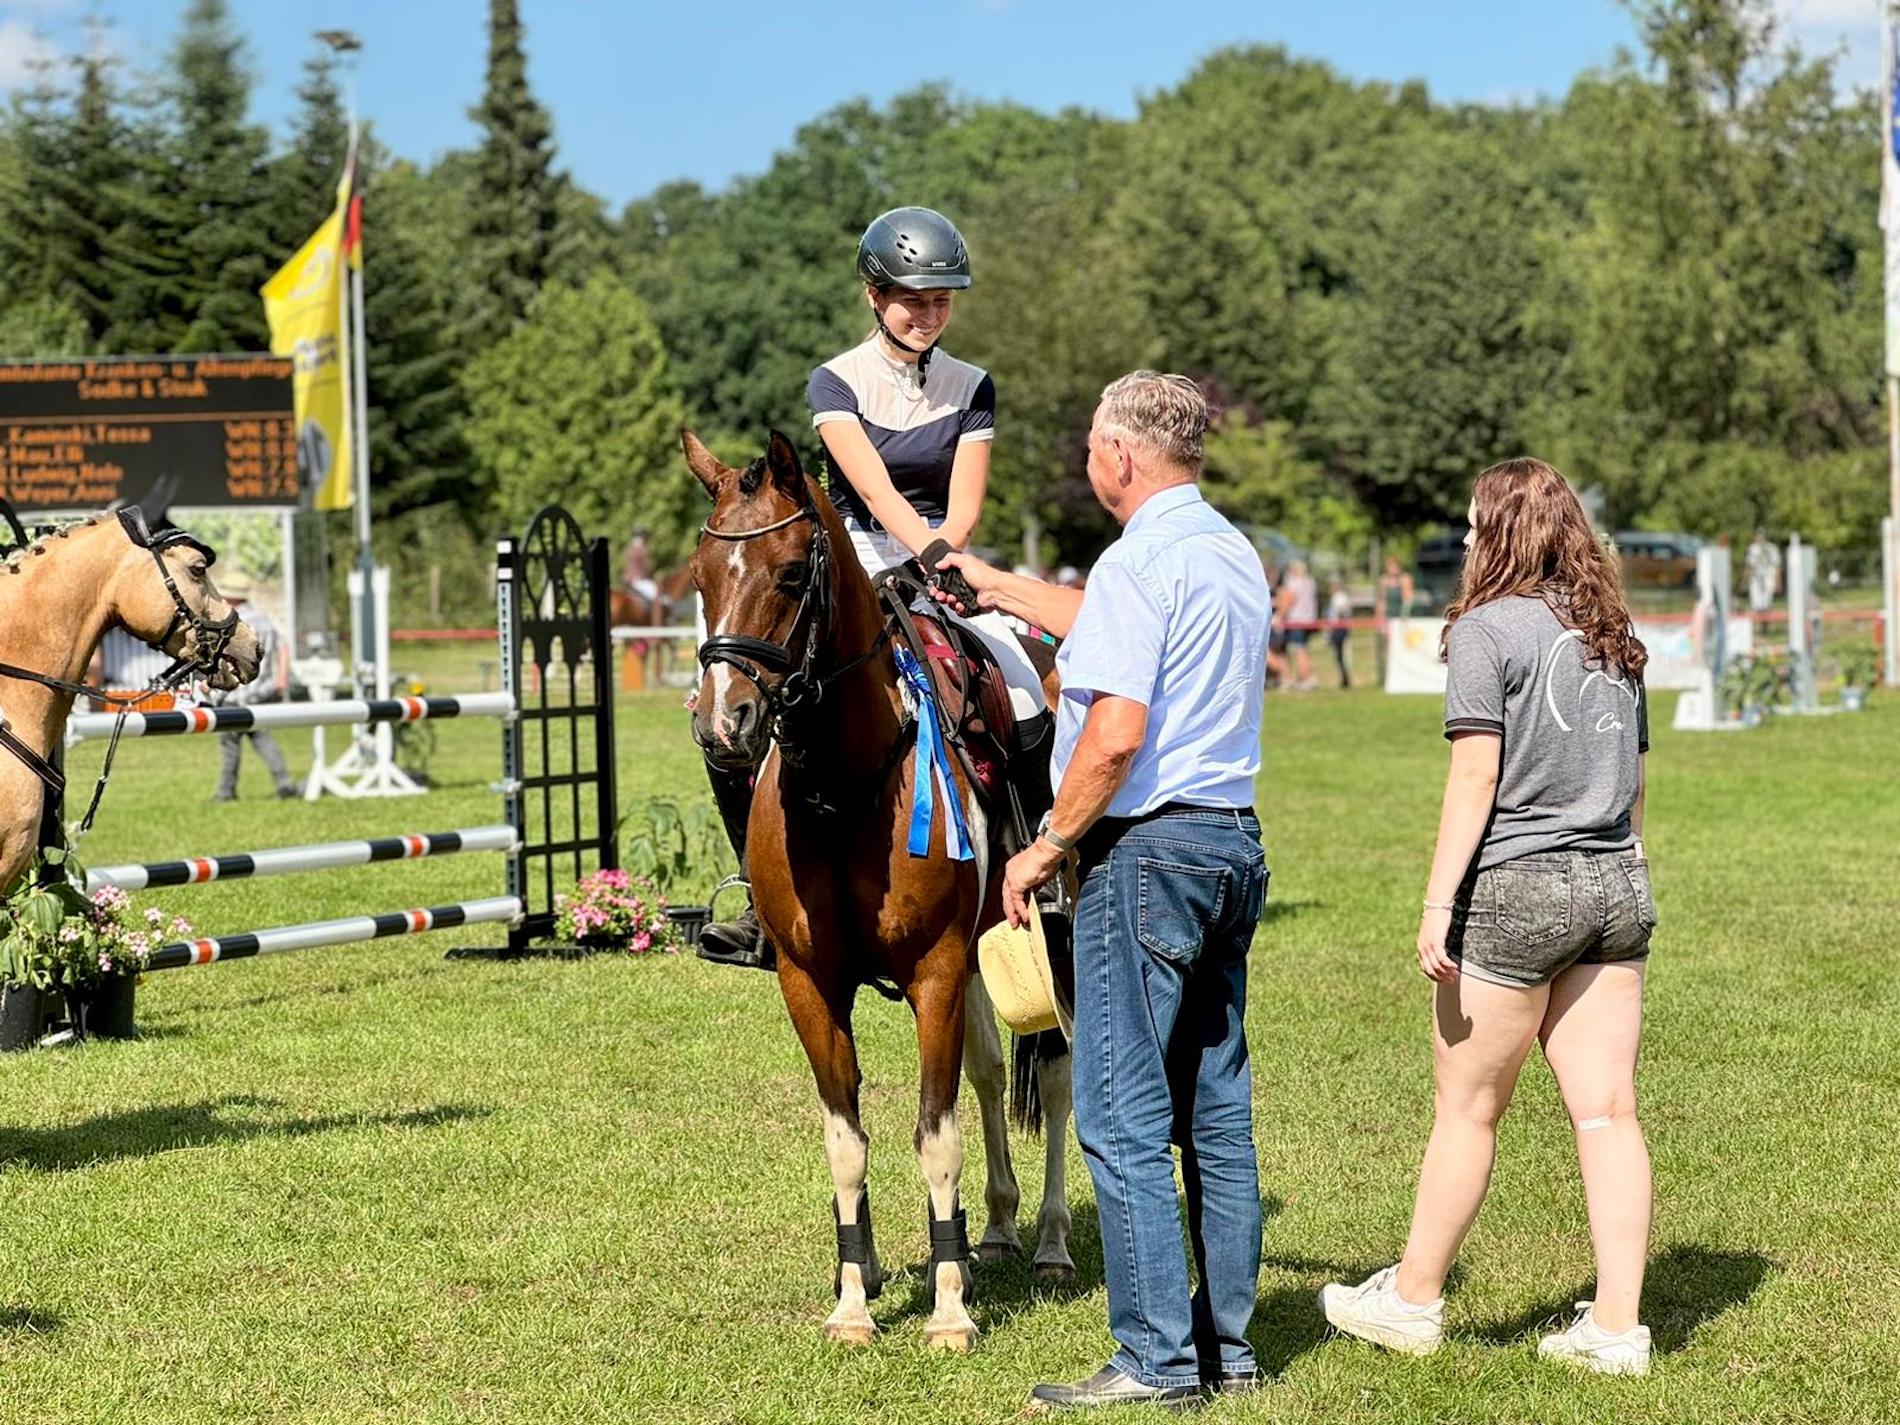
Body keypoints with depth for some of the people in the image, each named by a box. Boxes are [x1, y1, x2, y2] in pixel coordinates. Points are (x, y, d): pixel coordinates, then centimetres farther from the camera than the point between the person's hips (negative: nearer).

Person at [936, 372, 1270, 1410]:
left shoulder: (1138, 561, -15)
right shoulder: (1236, 555, 14)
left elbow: (1116, 732, -23)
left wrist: (1044, 846, -12)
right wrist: (999, 588, 43)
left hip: (1145, 849, -9)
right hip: (1233, 843, 9)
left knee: (1121, 1117, -5)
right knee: (1216, 1109, 12)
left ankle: (1157, 1360, -5)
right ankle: (1227, 1343, 16)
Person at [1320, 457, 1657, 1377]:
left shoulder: (1487, 628, -8)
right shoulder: (1615, 636, 13)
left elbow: (1475, 775, -14)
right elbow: (1634, 776, 16)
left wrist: (1438, 905, -14)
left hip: (1517, 887, -6)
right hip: (1616, 887, 6)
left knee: (1467, 1108, 5)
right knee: (1605, 1110, 4)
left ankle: (1413, 1299, 18)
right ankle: (1616, 1326, 3)